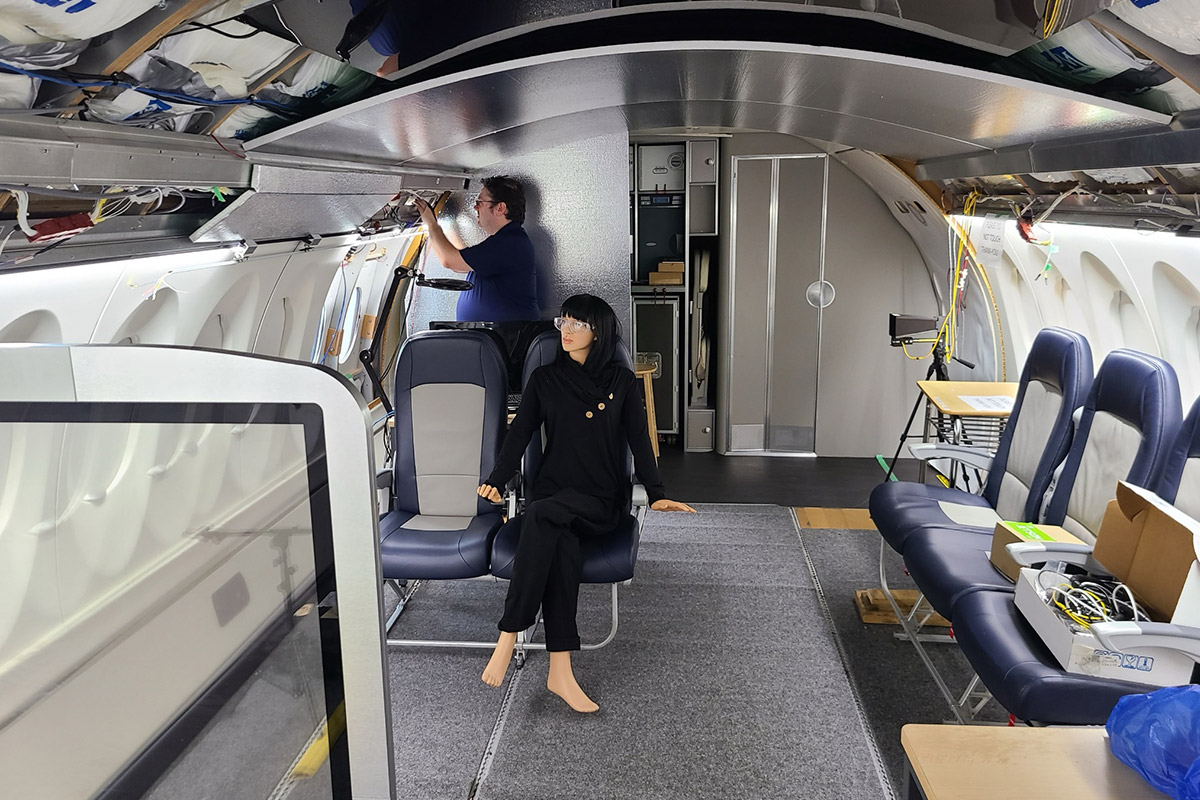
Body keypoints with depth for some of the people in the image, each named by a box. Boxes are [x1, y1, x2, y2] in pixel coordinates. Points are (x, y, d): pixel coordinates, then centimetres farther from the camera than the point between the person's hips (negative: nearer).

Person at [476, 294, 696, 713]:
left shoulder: (621, 381, 8)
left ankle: (508, 637, -34)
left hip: (603, 500, -2)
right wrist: (495, 480, -10)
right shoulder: (544, 379, 12)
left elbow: (639, 441, 2)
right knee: (563, 550, -34)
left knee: (542, 515, -35)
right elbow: (519, 434, 6)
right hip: (553, 491, 2)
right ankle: (560, 671, -36)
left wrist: (657, 494, -12)